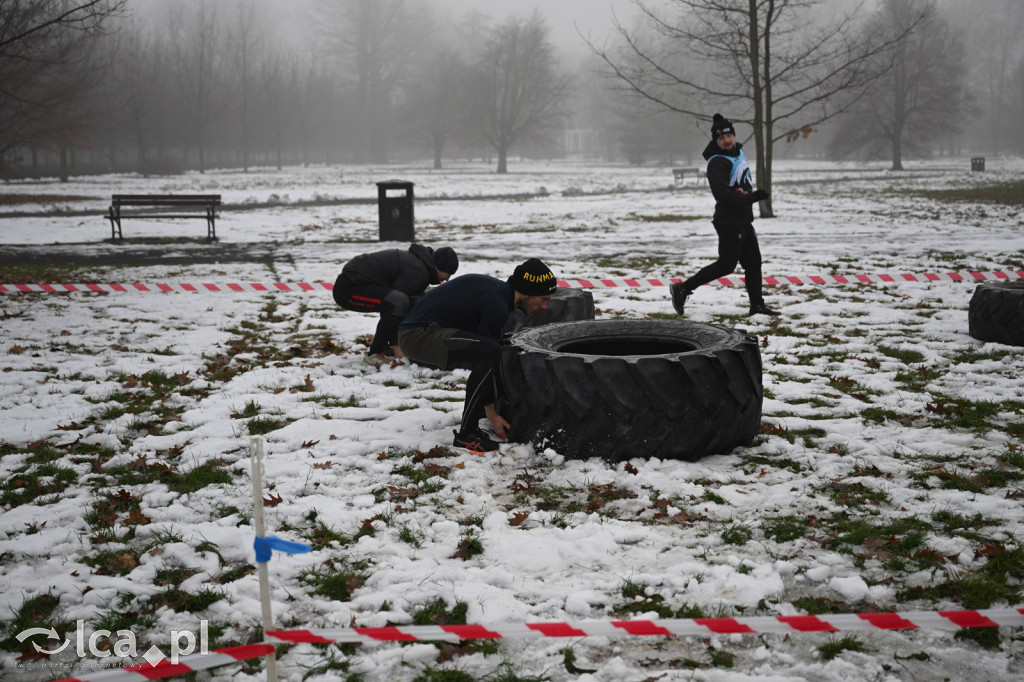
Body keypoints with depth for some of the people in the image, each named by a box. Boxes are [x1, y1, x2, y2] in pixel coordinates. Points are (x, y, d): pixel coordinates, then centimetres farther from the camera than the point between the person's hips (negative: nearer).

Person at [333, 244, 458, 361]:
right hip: (347, 289, -11)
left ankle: (380, 342, 15)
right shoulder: (417, 270, -21)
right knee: (398, 302, -29)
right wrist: (395, 345, -16)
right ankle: (375, 353, -18)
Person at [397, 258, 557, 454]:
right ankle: (466, 435, -19)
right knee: (489, 354, -26)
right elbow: (486, 348, -18)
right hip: (419, 334, -11)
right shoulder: (496, 303, -20)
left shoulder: (499, 291, 11)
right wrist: (491, 412, -12)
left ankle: (470, 424, 15)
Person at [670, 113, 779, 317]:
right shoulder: (717, 163, -19)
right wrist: (751, 198, -30)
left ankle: (757, 305, 18)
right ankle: (683, 289, 0)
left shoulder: (738, 151, 10)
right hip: (729, 222, -9)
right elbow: (721, 193, -30)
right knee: (726, 264, -6)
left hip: (744, 220, 9)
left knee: (753, 262, 11)